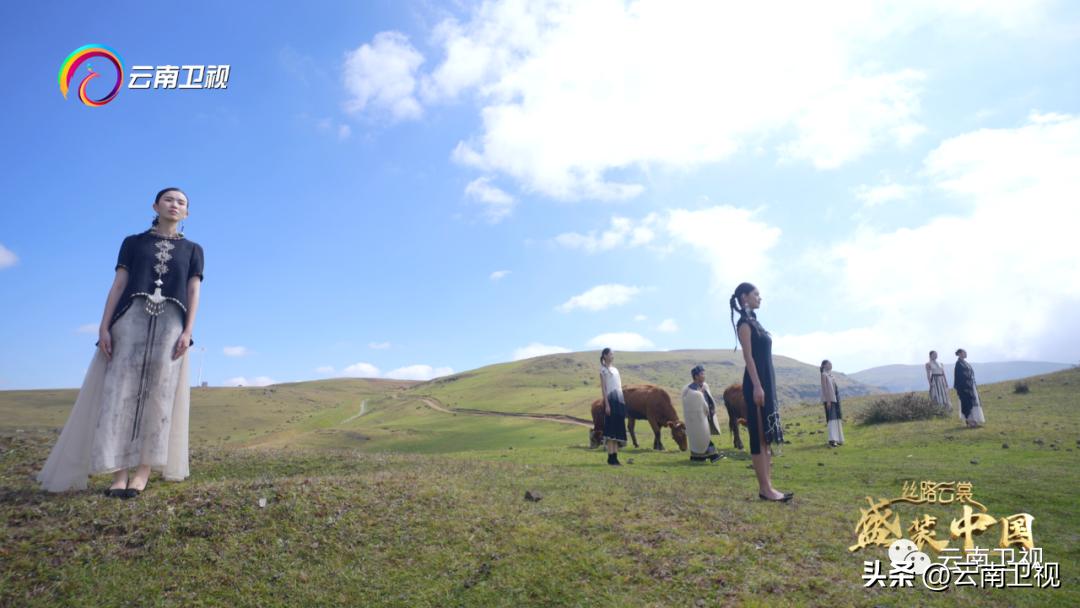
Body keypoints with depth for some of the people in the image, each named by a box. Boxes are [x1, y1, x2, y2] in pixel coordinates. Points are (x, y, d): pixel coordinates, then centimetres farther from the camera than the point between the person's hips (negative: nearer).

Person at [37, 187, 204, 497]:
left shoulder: (192, 250, 15)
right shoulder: (133, 242, 16)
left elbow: (193, 292, 6)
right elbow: (118, 285, 8)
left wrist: (188, 331, -8)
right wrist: (104, 327, -4)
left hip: (170, 322, 0)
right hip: (132, 318, 0)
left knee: (158, 394, -6)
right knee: (121, 390, -9)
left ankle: (143, 471, -6)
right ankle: (119, 473, -9)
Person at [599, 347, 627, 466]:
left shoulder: (615, 369, 20)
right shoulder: (603, 369, -1)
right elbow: (603, 388, -8)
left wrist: (623, 402, 13)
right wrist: (607, 404, -15)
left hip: (620, 400, 7)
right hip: (610, 399, -7)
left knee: (618, 429, 5)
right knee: (611, 428, -8)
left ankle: (615, 457, 7)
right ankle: (611, 458, -6)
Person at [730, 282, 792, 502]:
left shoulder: (754, 322, 19)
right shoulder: (744, 323, -7)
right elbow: (748, 356, -16)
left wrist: (768, 386, 19)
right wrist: (757, 386, -22)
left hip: (767, 381, 10)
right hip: (756, 383, -10)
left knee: (767, 436, 9)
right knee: (760, 436, -7)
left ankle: (767, 486, 13)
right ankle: (765, 488, -4)